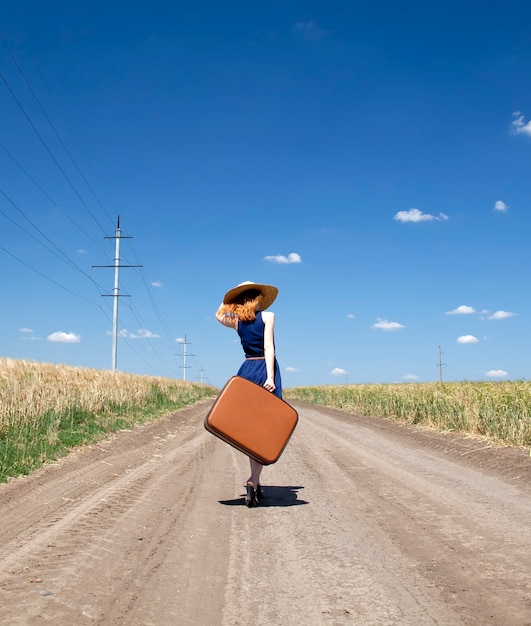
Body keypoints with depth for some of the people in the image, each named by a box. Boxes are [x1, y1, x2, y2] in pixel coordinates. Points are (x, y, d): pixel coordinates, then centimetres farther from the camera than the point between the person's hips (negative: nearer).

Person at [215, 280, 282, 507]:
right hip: (265, 370, -4)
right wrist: (270, 377, -18)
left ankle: (255, 483, 10)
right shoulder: (267, 316, -3)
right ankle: (253, 479, -18)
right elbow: (268, 348, -13)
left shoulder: (237, 321, 9)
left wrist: (232, 297, 22)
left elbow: (219, 314, 30)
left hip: (246, 371, 4)